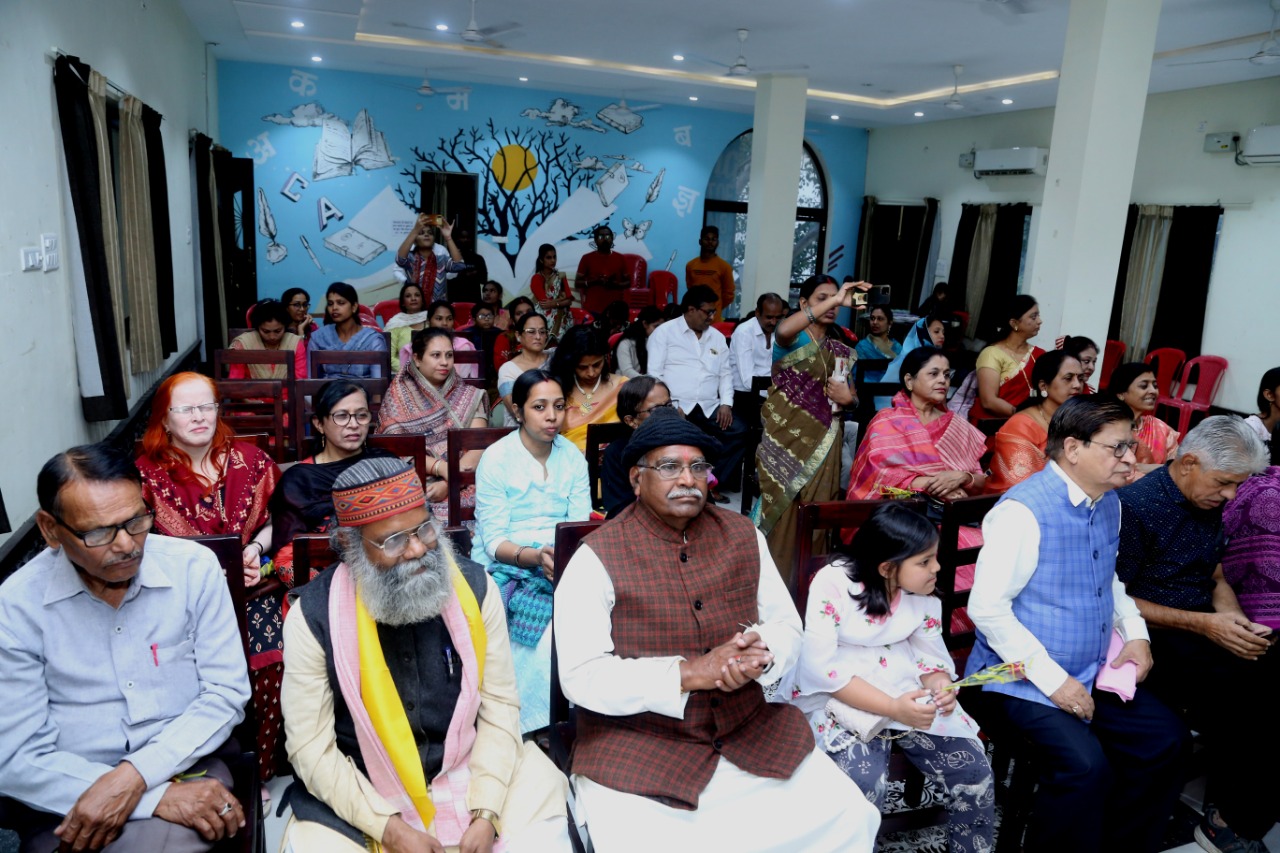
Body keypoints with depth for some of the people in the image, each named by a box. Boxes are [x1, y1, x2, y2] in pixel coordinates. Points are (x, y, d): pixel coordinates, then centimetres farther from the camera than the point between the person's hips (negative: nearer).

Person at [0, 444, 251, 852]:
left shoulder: (195, 567, -6)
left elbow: (226, 691, -3)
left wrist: (135, 775, -17)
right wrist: (157, 798, -19)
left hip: (186, 770, 0)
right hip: (69, 799, 0)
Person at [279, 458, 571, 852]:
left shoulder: (474, 587, -9)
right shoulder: (314, 614, -13)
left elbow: (500, 705, -5)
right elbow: (310, 745, -10)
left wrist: (486, 812, -14)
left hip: (468, 771, 1)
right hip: (362, 794, -1)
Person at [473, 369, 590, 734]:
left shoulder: (573, 457, 9)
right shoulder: (496, 459, -4)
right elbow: (495, 543, -10)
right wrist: (535, 556, -28)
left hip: (558, 566, 4)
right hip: (503, 565, -4)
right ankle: (530, 721, -10)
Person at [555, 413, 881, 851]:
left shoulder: (743, 536, 4)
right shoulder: (598, 558, -11)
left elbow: (786, 624, 9)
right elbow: (582, 676, -15)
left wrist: (760, 655, -15)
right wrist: (689, 672, -23)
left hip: (747, 732, 4)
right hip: (635, 745, -4)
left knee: (849, 817, -4)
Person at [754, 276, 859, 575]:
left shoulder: (841, 352, 14)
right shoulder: (793, 340, -4)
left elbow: (852, 397, 19)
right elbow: (782, 331, -30)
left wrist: (847, 398, -7)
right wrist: (835, 299, -33)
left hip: (824, 442, 5)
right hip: (787, 439, -5)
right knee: (780, 510, -2)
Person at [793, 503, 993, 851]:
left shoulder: (922, 594, 0)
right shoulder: (832, 584, -18)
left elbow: (932, 658, 4)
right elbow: (821, 667, -22)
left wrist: (941, 688, -20)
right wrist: (893, 708, -27)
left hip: (909, 693, 5)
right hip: (838, 699, -5)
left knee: (974, 769, -9)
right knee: (864, 780, -28)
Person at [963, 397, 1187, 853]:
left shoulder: (1110, 503, 6)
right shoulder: (1024, 510, -21)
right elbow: (987, 608, -22)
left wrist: (1136, 632, 6)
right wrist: (1052, 679, -20)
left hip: (1095, 672, 9)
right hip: (1023, 679, -8)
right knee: (1085, 765, -26)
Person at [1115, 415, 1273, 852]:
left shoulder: (1210, 505, 10)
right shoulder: (1135, 505, -15)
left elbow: (1217, 578, 18)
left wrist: (1236, 620, -3)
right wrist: (1202, 624, -16)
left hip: (1207, 628, 8)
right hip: (1157, 635, -7)